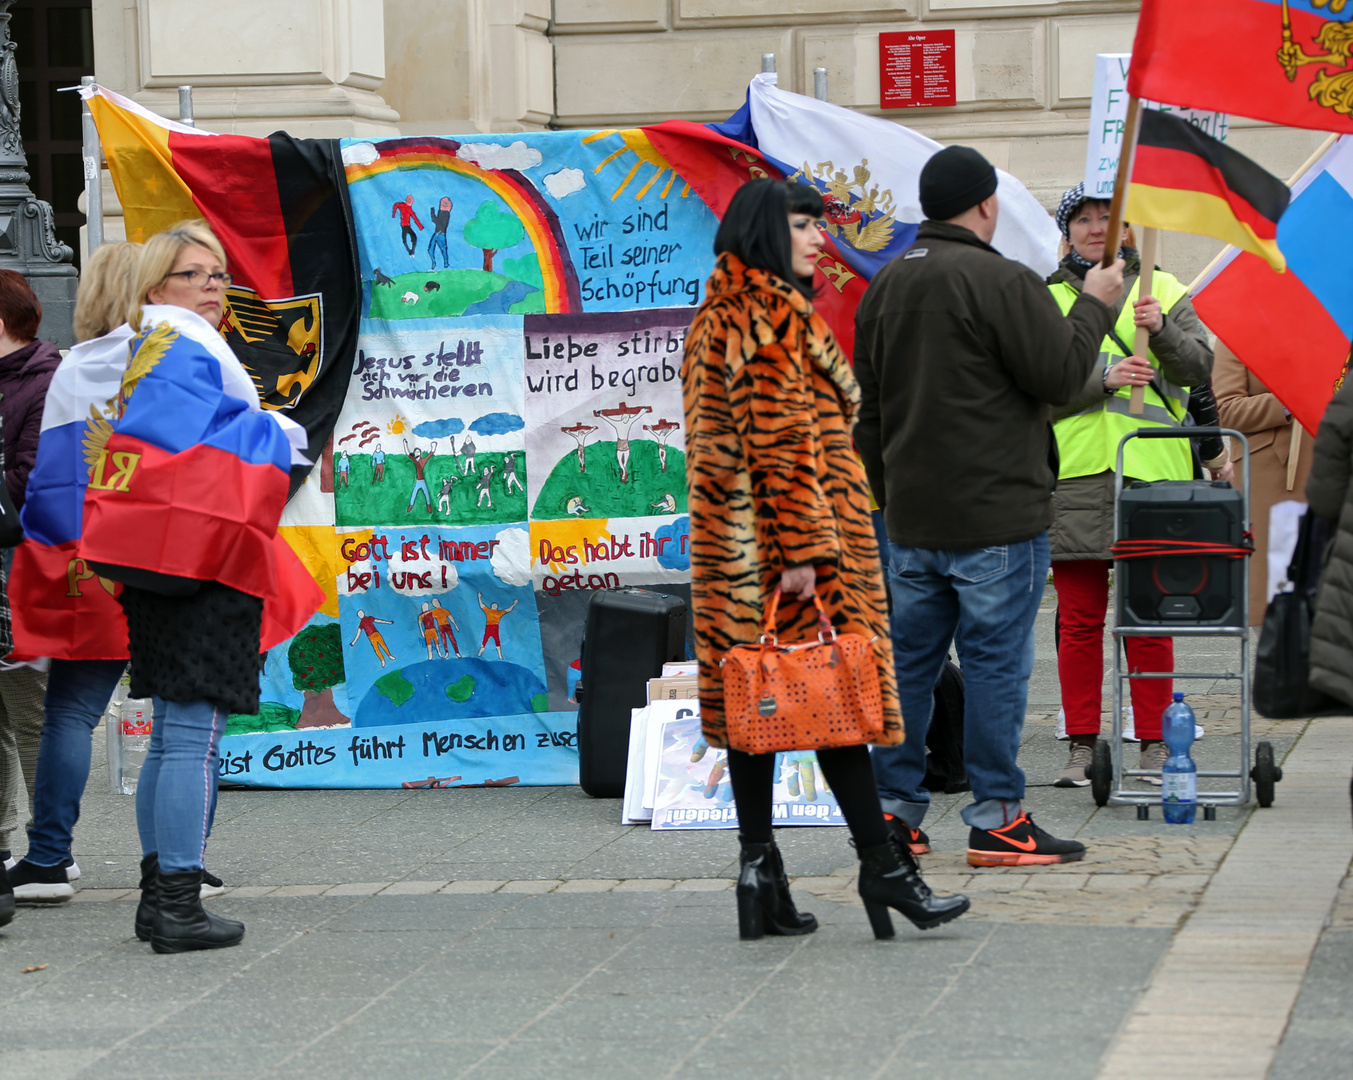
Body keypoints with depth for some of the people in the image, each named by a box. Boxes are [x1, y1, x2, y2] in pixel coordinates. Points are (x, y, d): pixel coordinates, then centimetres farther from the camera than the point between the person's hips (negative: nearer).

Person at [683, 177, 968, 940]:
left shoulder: (716, 318, 17)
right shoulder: (776, 316, -13)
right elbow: (783, 439, -20)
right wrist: (803, 549, -21)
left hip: (730, 547, 9)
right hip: (788, 535, -9)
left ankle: (760, 870, 7)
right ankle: (885, 867, -3)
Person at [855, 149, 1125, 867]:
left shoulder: (884, 287, 12)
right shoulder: (1002, 282, -13)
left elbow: (867, 406, 17)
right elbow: (1060, 375, -12)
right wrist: (1094, 305, 2)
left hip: (911, 518, 7)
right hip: (997, 514, -7)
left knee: (910, 659, 12)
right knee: (996, 661, -2)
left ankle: (893, 808, 15)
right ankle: (995, 819, 0)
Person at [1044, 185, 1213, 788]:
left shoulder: (1160, 289, 12)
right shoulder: (1046, 300, 11)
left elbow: (1198, 366, 2)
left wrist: (1161, 330, -16)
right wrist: (1104, 378, -15)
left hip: (1151, 471, 0)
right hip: (1074, 473, 0)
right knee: (1079, 618, 2)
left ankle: (1154, 744, 7)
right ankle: (1082, 746, 8)